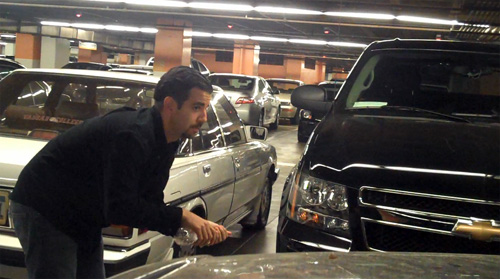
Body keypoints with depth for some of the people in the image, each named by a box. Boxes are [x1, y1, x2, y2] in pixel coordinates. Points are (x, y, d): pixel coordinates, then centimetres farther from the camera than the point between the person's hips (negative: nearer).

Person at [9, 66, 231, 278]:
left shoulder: (166, 140, 0)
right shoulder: (132, 135, -31)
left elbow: (152, 201, 0)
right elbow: (119, 207, -34)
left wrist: (202, 228, -13)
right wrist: (182, 217, -31)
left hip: (83, 221, 9)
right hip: (44, 212, -9)